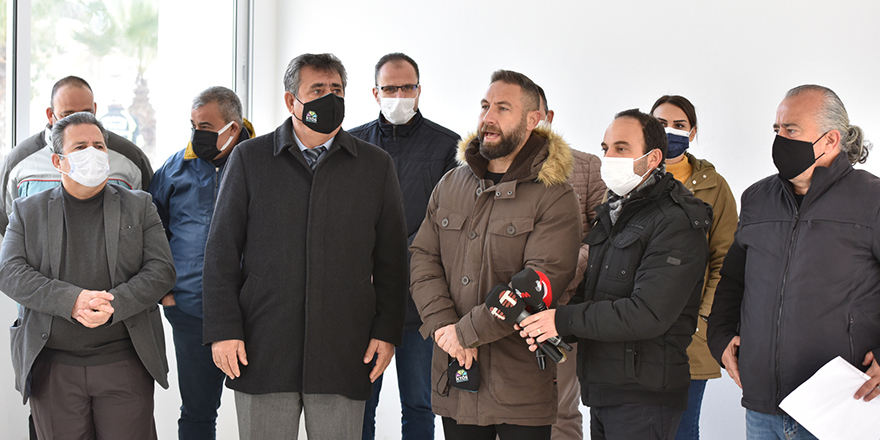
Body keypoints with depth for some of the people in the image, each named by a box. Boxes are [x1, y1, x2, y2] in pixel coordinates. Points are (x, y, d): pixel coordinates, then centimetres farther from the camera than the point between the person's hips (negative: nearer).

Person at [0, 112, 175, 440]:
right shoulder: (28, 211, 10)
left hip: (125, 363, 0)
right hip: (53, 368, 0)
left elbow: (162, 270, 0)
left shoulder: (139, 207, 10)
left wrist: (114, 304, -17)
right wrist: (72, 300, -19)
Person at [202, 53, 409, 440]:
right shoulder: (248, 158, 6)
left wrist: (387, 331, 2)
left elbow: (391, 260, 10)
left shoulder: (376, 165, 9)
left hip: (343, 356, 1)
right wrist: (223, 330, -4)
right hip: (262, 353, -1)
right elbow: (221, 252, 4)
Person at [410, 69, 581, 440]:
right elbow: (424, 258, 6)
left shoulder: (554, 197, -8)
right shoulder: (450, 185, 12)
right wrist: (443, 325, -10)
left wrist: (466, 331, -17)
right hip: (453, 373, 5)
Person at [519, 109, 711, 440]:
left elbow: (647, 314, -23)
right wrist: (547, 324, -5)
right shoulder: (612, 214, 15)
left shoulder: (676, 223, -15)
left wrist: (564, 320, -19)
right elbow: (589, 292, 17)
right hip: (600, 390, 8)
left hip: (644, 398, -8)